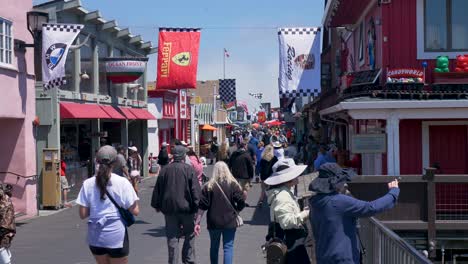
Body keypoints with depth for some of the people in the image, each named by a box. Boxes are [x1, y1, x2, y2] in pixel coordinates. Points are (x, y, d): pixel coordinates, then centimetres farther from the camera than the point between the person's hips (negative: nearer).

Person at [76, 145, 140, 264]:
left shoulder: (88, 184, -2)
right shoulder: (122, 182, -10)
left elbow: (83, 214, -1)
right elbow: (135, 211, -8)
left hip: (95, 236, 3)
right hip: (116, 234, -3)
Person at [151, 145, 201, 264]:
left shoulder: (164, 170, 3)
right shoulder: (189, 169, -7)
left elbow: (157, 189, 8)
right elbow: (196, 190, -11)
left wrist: (157, 205, 17)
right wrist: (197, 205, -5)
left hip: (169, 208, 3)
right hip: (186, 207, -2)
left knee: (172, 237, 7)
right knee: (190, 234, 12)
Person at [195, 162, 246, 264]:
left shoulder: (209, 186, -2)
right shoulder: (233, 185, -4)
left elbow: (202, 206, -5)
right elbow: (241, 203, -6)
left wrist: (197, 222, -1)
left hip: (213, 221, 1)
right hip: (230, 221, -1)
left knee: (214, 247, 17)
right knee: (228, 247, 2)